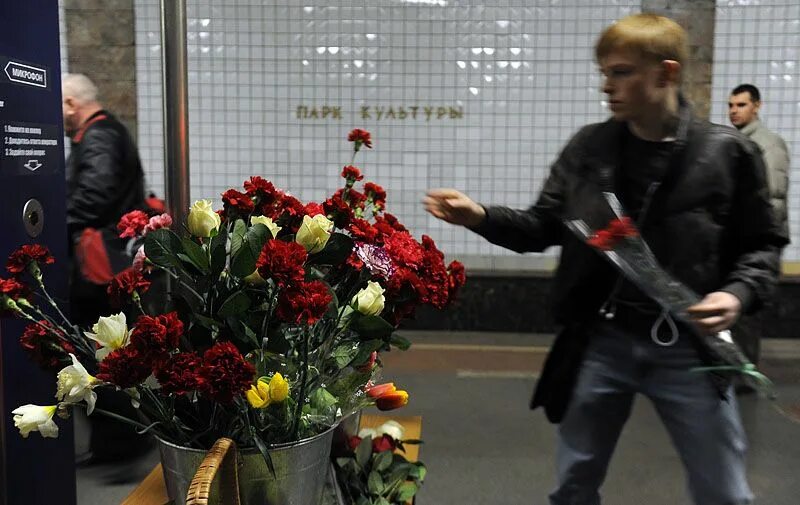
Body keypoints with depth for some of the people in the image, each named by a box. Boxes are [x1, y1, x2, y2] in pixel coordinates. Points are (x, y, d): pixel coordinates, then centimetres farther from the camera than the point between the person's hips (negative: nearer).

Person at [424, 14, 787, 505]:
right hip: (600, 342, 2)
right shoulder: (588, 147, 0)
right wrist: (481, 216, -11)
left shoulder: (727, 153, -6)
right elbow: (544, 227, 4)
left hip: (689, 347, -1)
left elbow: (763, 244, 3)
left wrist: (739, 293, -16)